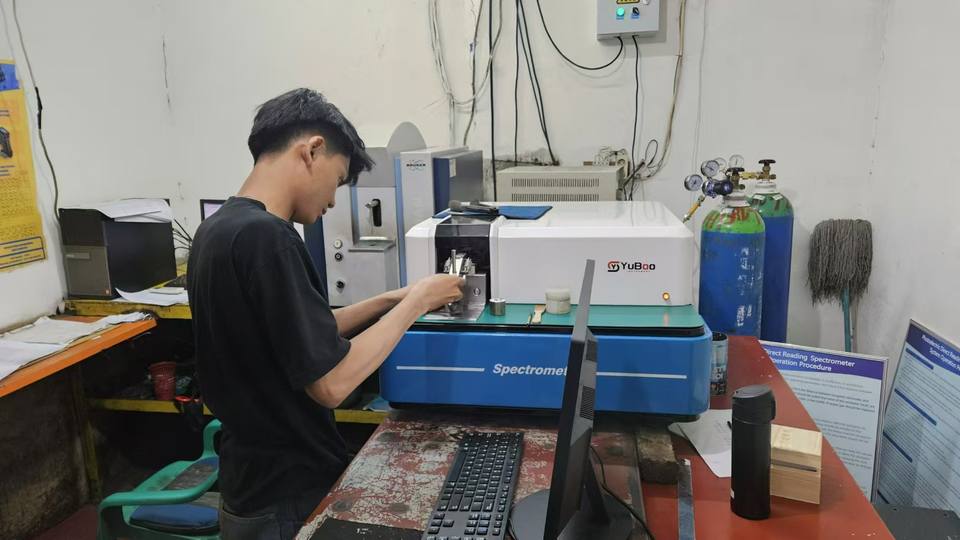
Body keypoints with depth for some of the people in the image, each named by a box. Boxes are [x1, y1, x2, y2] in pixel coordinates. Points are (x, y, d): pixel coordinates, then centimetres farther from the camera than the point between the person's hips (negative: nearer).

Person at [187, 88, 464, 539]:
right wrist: (416, 302, -16)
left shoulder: (217, 228, 4)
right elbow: (331, 383, -27)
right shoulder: (265, 236, -27)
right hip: (287, 500, -9)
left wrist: (387, 302, 7)